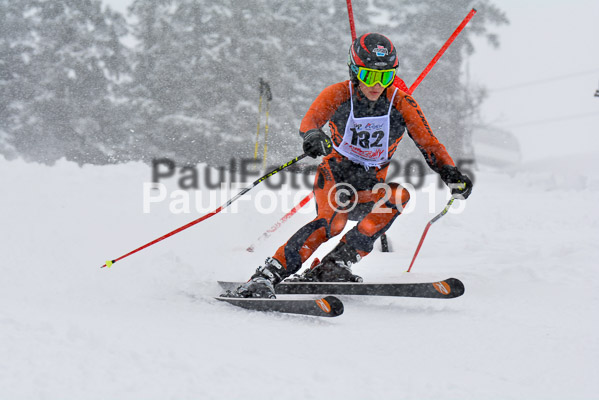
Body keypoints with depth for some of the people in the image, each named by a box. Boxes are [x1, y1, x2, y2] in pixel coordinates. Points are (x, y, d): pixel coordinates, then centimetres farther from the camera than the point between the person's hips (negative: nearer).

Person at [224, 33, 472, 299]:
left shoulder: (402, 104, -6)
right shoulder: (338, 94, -9)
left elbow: (429, 144, -6)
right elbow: (310, 120, -23)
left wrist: (451, 174, -24)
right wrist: (313, 135, -48)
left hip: (368, 189, 3)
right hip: (334, 177, -3)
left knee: (398, 196, -29)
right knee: (332, 221, -33)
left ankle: (339, 262, -29)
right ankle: (266, 277, -35)